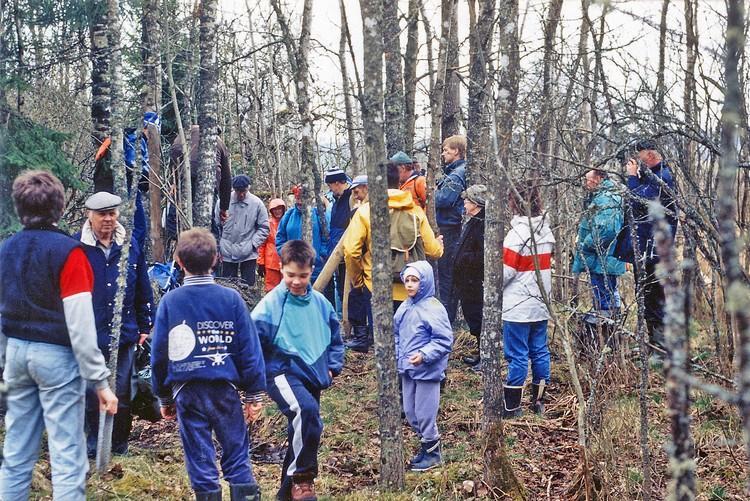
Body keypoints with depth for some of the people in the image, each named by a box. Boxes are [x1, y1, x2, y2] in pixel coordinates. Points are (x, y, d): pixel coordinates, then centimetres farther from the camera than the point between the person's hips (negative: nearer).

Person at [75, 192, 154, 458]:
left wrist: (145, 326, 10)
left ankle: (120, 446, 22)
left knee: (123, 395, 8)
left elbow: (143, 290, 11)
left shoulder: (130, 246, 4)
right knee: (91, 394, 6)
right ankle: (94, 445, 22)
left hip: (124, 335, 2)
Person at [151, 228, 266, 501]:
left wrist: (164, 397, 13)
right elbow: (249, 349, -3)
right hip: (225, 389, 0)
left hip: (187, 393, 0)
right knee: (237, 457, 7)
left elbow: (159, 354, 3)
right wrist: (254, 395, 4)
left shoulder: (169, 301, -2)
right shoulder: (231, 298, -4)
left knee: (200, 460, 7)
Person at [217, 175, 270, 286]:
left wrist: (253, 243, -10)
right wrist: (218, 247, 2)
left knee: (248, 285, 3)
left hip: (248, 255, -1)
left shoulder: (257, 203, -5)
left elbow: (264, 228, 0)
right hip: (227, 253, 1)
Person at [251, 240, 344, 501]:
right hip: (283, 374, -6)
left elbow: (334, 337, 19)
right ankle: (302, 477, -22)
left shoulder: (320, 303, 6)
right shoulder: (271, 304, -11)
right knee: (307, 410, -33)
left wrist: (332, 366, 10)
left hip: (313, 377, 6)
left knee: (303, 431, 12)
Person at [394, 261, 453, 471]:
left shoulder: (433, 308, -16)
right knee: (410, 413, 15)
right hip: (407, 369, 8)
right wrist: (397, 355, 7)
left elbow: (444, 340, -17)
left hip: (427, 372, -8)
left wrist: (424, 355, -25)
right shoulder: (405, 307, 6)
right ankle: (427, 446, 30)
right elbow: (397, 334, 20)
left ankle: (432, 453, 16)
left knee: (425, 414, 0)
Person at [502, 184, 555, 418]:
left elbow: (506, 271, -15)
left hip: (518, 307, -7)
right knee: (539, 351, 12)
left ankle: (512, 406, 3)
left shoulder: (518, 233, -17)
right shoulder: (546, 230, 7)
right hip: (541, 303, 7)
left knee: (517, 355, -3)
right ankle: (539, 401, 19)